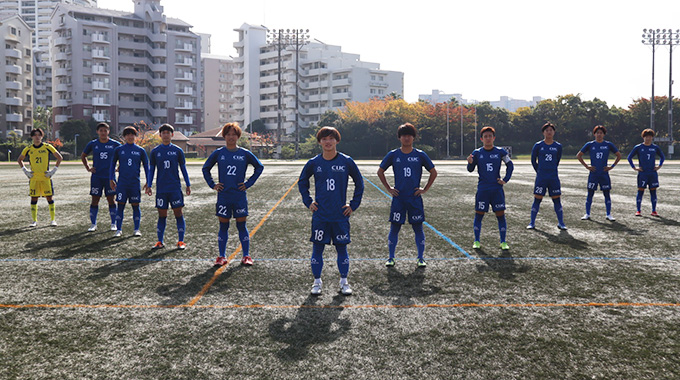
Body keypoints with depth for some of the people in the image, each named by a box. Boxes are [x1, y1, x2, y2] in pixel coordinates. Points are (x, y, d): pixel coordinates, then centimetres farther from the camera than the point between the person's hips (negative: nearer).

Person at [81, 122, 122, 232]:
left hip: (109, 176, -1)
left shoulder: (115, 144, 0)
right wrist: (88, 168, 7)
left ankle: (113, 224, 12)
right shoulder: (92, 144, 3)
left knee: (111, 200, 3)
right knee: (95, 200, 3)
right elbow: (83, 156, 18)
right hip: (96, 176, 1)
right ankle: (93, 224, 13)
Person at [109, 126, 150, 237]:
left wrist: (148, 181, 5)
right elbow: (112, 164, 14)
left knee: (135, 206, 3)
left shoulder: (140, 150, 5)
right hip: (122, 183, 0)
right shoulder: (118, 150, 5)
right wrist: (111, 179, 8)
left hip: (135, 183, 0)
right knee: (120, 205, 1)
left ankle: (136, 230, 11)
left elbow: (146, 166, 10)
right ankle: (119, 230, 8)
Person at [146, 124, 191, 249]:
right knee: (162, 215, 6)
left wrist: (188, 185, 5)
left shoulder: (178, 151, 3)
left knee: (178, 214, -1)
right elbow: (151, 169, 11)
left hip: (175, 188, -1)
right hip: (161, 189, 1)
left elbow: (183, 168, 8)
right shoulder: (155, 151, 6)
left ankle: (181, 241, 4)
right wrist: (149, 185, 5)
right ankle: (160, 242, 13)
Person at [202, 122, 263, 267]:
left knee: (241, 225, 3)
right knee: (223, 226, 7)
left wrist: (249, 183, 3)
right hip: (223, 196, 1)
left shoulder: (245, 154, 0)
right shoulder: (218, 153, 3)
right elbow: (205, 168, 15)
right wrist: (212, 184, 5)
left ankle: (246, 256, 11)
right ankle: (222, 257, 16)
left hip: (240, 196, -1)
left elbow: (259, 167, 10)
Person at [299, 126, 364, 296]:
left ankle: (344, 282, 21)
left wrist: (354, 205, 3)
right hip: (319, 215, 1)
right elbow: (302, 182, 16)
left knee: (342, 248, 7)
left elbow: (359, 183, 8)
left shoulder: (346, 161, -2)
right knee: (317, 248, 4)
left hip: (340, 215, -1)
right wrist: (308, 202, 6)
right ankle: (317, 282, 18)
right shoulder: (313, 163, 0)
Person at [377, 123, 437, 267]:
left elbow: (433, 172, 11)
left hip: (415, 197, 0)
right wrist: (388, 188, 7)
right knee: (394, 228, 3)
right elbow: (380, 171, 13)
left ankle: (420, 258, 15)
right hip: (398, 198, 0)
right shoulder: (393, 155, 2)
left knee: (418, 228, 4)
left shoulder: (420, 155, 2)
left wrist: (425, 189, 4)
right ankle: (391, 258, 15)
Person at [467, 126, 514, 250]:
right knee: (479, 214, 3)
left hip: (497, 189, 0)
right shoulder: (477, 153, 1)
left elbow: (510, 165, 11)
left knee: (500, 215, 1)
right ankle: (477, 241, 15)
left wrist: (505, 179, 2)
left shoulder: (500, 151, 1)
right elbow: (470, 170, 3)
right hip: (482, 189, 0)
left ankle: (503, 242, 11)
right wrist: (470, 163, -19)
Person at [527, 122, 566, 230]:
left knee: (556, 199, 4)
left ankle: (560, 223, 14)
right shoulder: (538, 145, -1)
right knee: (537, 199, 0)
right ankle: (532, 223, 8)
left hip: (554, 177, 2)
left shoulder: (558, 146, 4)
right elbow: (533, 160, 8)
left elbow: (557, 160, 17)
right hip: (541, 177, -2)